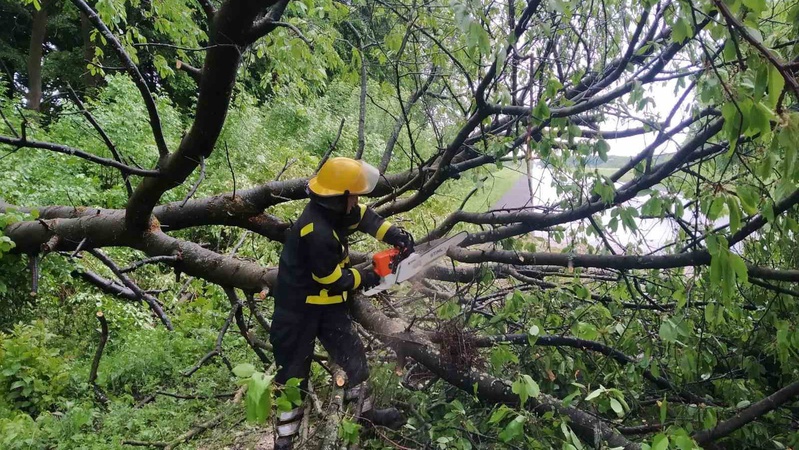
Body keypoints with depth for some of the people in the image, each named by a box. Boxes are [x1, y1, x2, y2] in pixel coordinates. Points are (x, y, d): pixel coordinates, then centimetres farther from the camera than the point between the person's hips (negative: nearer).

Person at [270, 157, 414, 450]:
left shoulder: (333, 212, -4)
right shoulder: (318, 234, -32)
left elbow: (365, 217, 12)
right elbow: (334, 279, -23)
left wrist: (396, 235, -3)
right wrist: (368, 279, -6)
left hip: (327, 304, 9)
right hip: (299, 310, -9)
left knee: (352, 352, 16)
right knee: (294, 370, 3)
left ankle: (364, 411, 36)